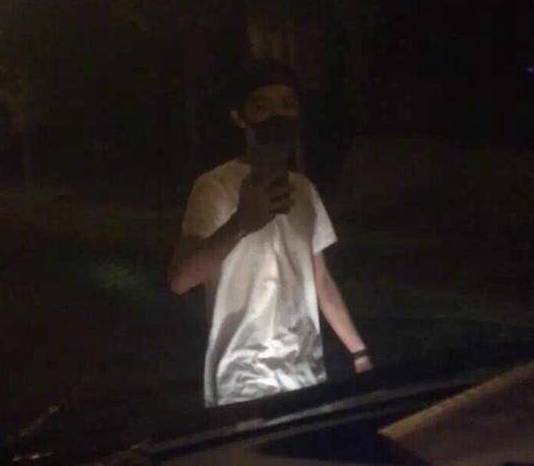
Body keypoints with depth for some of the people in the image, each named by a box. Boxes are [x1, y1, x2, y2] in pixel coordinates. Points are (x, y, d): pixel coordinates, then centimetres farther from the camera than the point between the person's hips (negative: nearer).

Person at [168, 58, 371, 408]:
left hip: (308, 371, 6)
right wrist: (241, 223, -38)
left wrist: (359, 352, 13)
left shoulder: (302, 188, 13)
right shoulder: (216, 187, -9)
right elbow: (180, 280, -23)